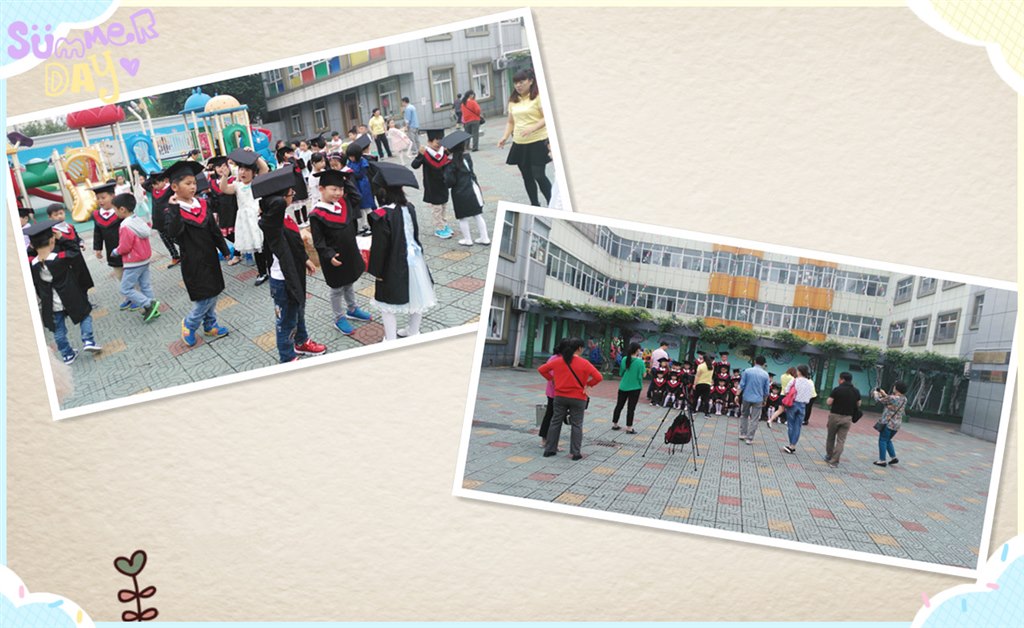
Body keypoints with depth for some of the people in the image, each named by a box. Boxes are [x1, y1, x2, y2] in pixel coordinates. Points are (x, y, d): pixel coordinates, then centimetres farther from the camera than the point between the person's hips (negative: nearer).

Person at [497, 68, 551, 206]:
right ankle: (535, 205, 20)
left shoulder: (538, 97, -6)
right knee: (527, 176, 9)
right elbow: (511, 122, 16)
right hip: (519, 144, 6)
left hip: (538, 142, -6)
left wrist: (532, 128, -28)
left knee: (539, 175, -10)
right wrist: (505, 137, -1)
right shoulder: (513, 101, 11)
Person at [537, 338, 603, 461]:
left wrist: (551, 379, 8)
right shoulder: (584, 363, -11)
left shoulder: (558, 361, -1)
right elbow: (598, 377, -18)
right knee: (576, 425, 6)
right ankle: (575, 452, 5)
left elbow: (541, 369, 3)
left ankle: (549, 449, 14)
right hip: (578, 398, -3)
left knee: (555, 422, 11)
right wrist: (588, 384, -4)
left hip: (560, 397, 3)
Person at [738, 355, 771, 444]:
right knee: (754, 420, 4)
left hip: (746, 397, 1)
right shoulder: (765, 374, -3)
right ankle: (750, 438, 3)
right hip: (758, 399, -1)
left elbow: (741, 385, -6)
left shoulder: (747, 371, -4)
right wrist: (765, 400, 16)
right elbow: (766, 390, 3)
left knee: (744, 416, 20)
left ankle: (742, 434, 23)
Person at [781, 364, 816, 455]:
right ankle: (793, 446, 7)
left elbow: (785, 392, -9)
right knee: (797, 426, 7)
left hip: (793, 403, -3)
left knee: (791, 424, 6)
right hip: (802, 405, 3)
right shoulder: (810, 384, -1)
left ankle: (791, 445, 6)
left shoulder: (794, 381, -10)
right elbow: (810, 396, 3)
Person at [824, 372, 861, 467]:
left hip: (835, 415, -3)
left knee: (831, 437, 16)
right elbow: (858, 404, 12)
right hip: (847, 418, 3)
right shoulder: (856, 391, 2)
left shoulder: (837, 389, -13)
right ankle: (834, 461, -1)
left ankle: (829, 456, 28)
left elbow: (829, 402, -12)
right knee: (841, 440, 3)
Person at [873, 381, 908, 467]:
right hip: (897, 424, 8)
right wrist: (884, 394, 25)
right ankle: (893, 457, 18)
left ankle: (882, 460, 1)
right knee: (888, 440, 22)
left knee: (882, 440, 1)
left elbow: (880, 400, -4)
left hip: (888, 423, -8)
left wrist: (876, 394, 16)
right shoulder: (904, 399, 5)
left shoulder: (892, 398, -18)